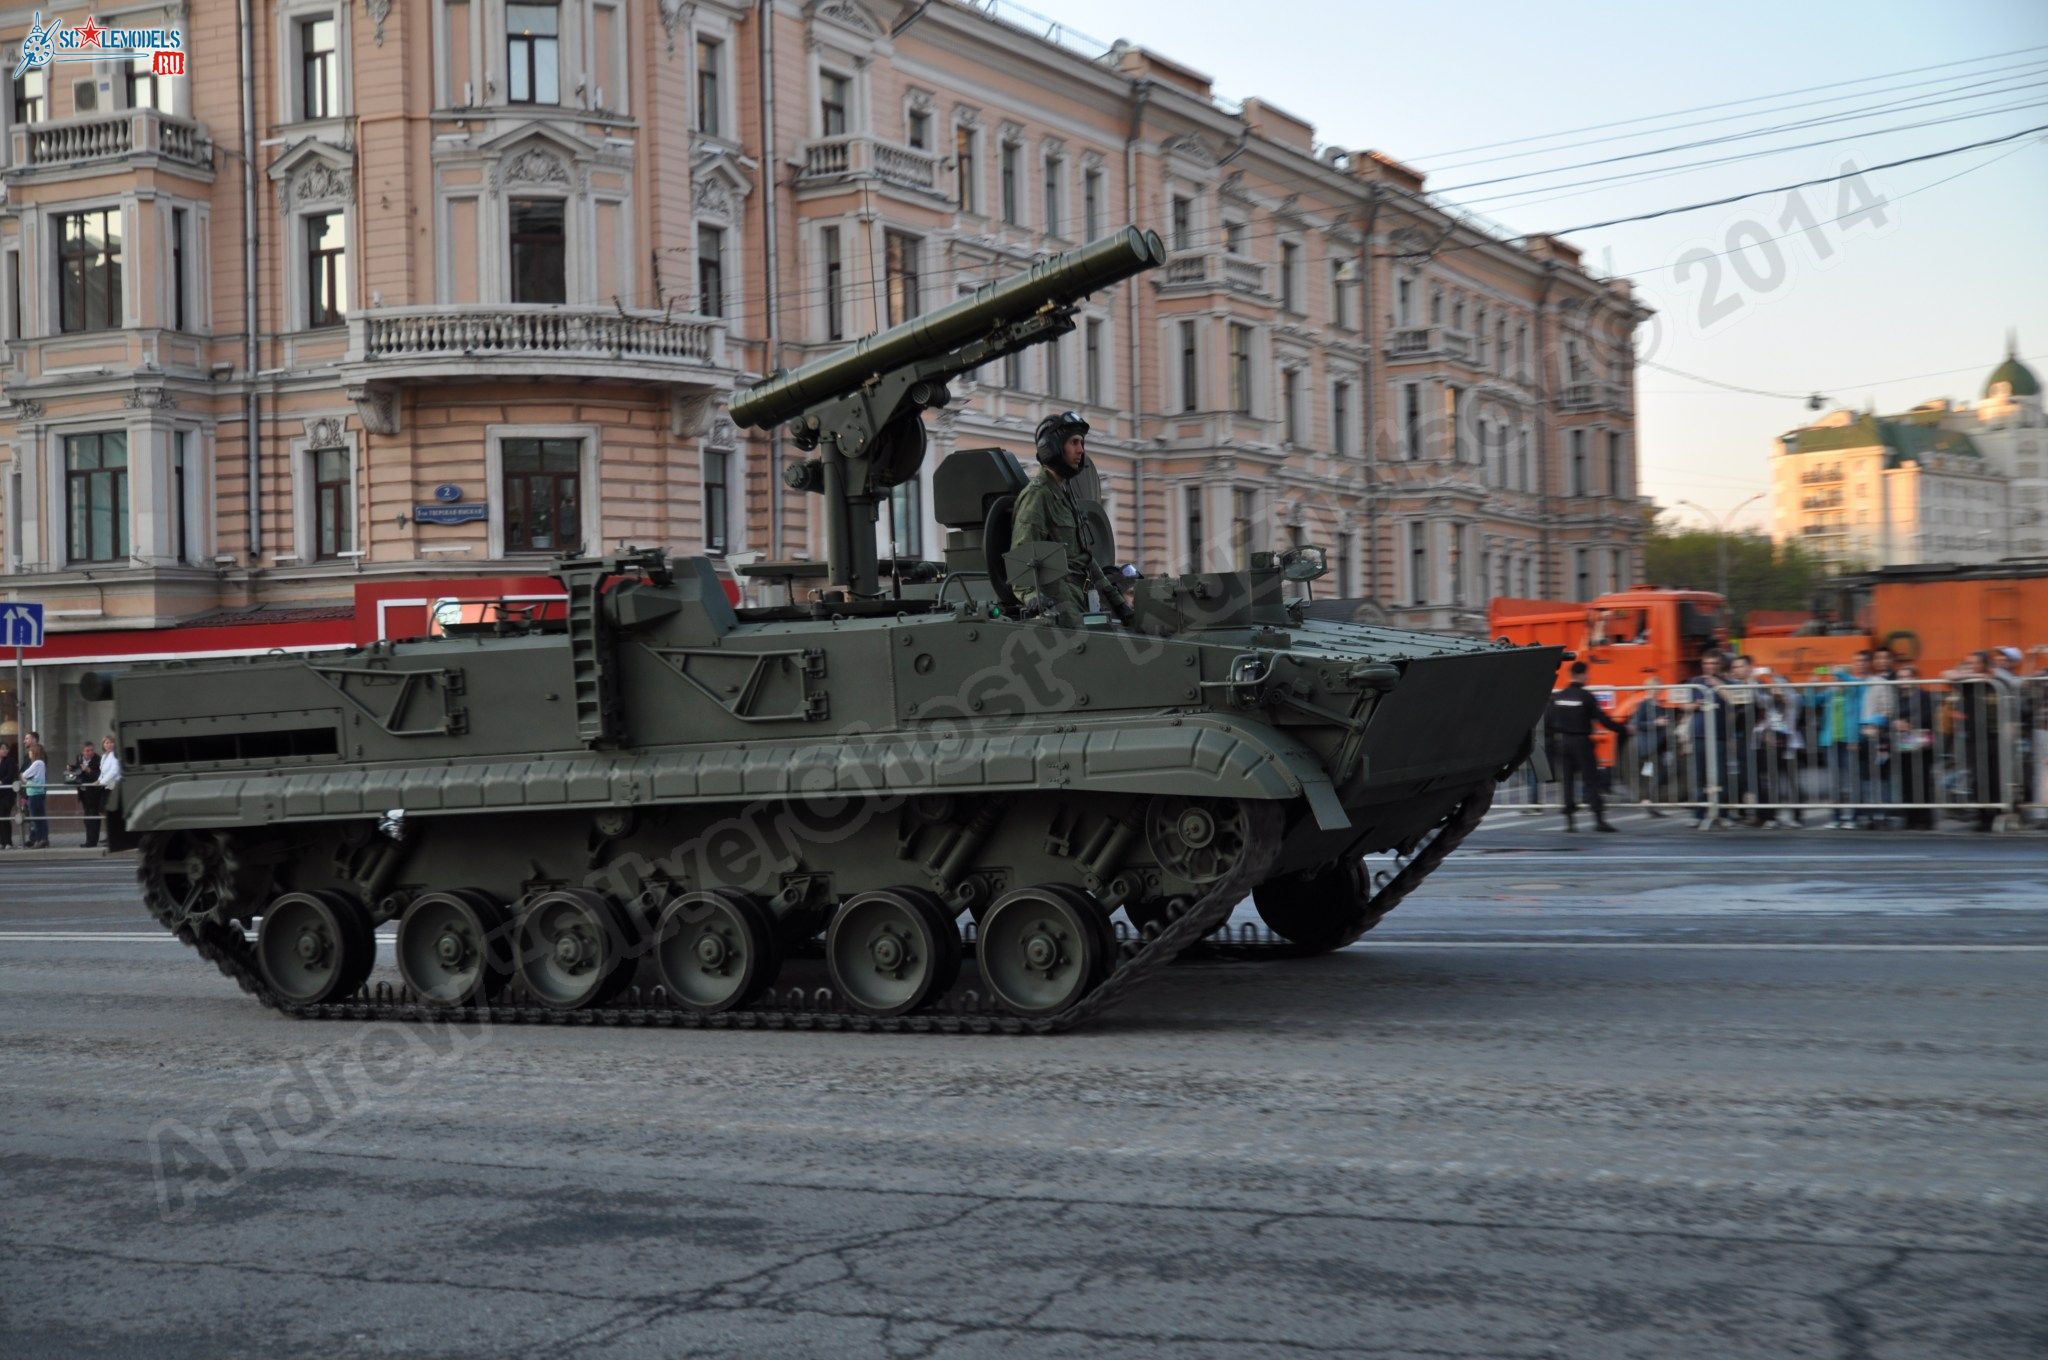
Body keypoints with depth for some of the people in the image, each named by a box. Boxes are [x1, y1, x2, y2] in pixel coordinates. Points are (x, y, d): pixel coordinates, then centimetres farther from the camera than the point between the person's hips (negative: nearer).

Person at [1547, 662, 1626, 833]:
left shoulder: (1557, 696, 4)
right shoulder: (1586, 696, -11)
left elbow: (1550, 722, 7)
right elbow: (1602, 719, -10)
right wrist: (1623, 730, -2)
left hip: (1563, 741, 5)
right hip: (1582, 742, -5)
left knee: (1567, 780, 9)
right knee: (1591, 780, -2)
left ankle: (1569, 820, 6)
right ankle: (1599, 818, -6)